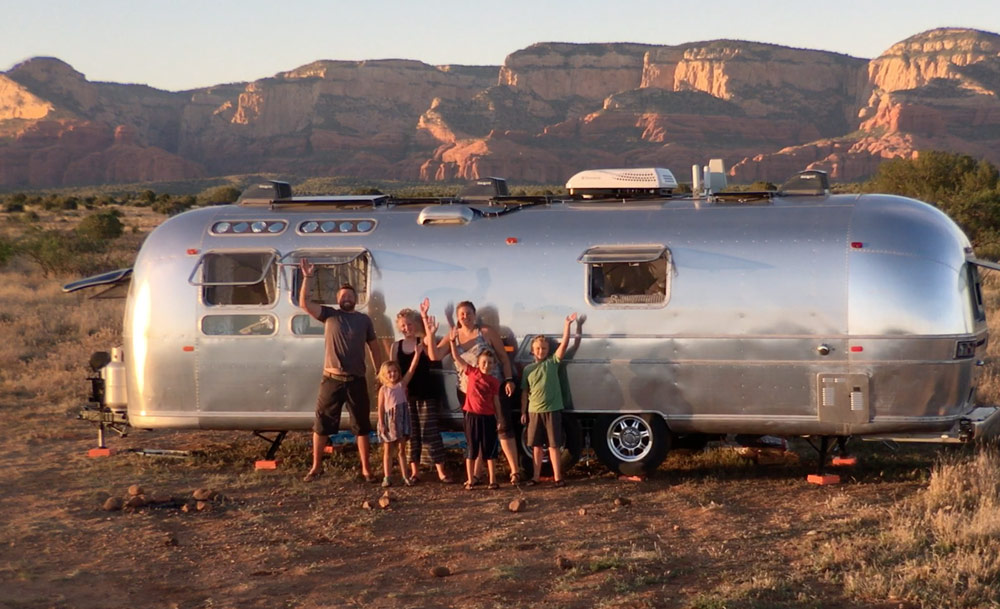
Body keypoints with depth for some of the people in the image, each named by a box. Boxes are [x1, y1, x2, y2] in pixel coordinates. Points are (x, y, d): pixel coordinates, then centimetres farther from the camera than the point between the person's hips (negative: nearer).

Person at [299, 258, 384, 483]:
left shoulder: (364, 320, 8)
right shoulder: (329, 315, 3)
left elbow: (374, 348, 13)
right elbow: (304, 303, -9)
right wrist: (307, 277, -18)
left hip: (357, 380, 1)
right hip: (332, 379, -1)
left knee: (362, 426, 6)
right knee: (322, 424, 4)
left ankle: (365, 469, 14)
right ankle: (316, 466, 15)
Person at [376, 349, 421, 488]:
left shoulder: (402, 384, 1)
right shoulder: (383, 389, -4)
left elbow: (411, 369, -7)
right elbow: (381, 408, -4)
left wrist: (417, 354, -15)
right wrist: (381, 424, -10)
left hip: (401, 420, 2)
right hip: (388, 421, -2)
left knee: (401, 450, 8)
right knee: (388, 450, 6)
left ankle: (405, 476, 9)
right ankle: (387, 477, 7)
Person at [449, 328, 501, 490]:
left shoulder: (494, 381, 2)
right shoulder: (471, 372, 1)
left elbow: (496, 402, 5)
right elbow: (456, 357, -2)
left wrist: (500, 420, 2)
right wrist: (453, 341, -13)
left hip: (488, 417, 0)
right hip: (472, 416, 0)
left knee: (490, 450, 5)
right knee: (471, 450, 6)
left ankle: (493, 481, 10)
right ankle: (470, 480, 12)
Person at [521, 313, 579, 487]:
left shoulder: (553, 363, 3)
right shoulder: (528, 369, 8)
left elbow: (564, 343, -7)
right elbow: (525, 392, 11)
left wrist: (567, 325, -17)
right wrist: (523, 412, 6)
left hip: (552, 410, -2)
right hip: (534, 411, 2)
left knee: (553, 445, -1)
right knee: (537, 445, 9)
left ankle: (557, 477, 1)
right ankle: (536, 476, 16)